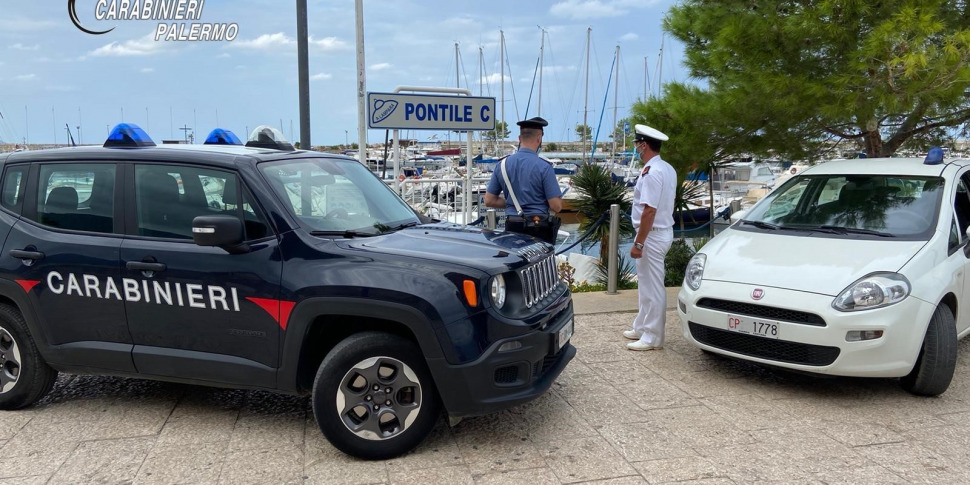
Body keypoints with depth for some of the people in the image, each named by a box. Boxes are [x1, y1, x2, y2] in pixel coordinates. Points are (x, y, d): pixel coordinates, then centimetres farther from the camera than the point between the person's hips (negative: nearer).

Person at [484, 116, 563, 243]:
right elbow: (556, 206, -11)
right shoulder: (544, 167, -12)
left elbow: (489, 201, 7)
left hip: (512, 228, 4)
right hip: (538, 229, -4)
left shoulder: (502, 165, 2)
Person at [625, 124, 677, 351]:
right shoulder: (668, 169, 10)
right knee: (646, 284, 19)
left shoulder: (652, 173, -21)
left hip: (653, 234, -10)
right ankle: (642, 327, 31)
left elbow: (649, 210, -25)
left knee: (652, 287, -2)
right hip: (663, 229, 10)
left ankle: (652, 337, 7)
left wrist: (638, 242, -23)